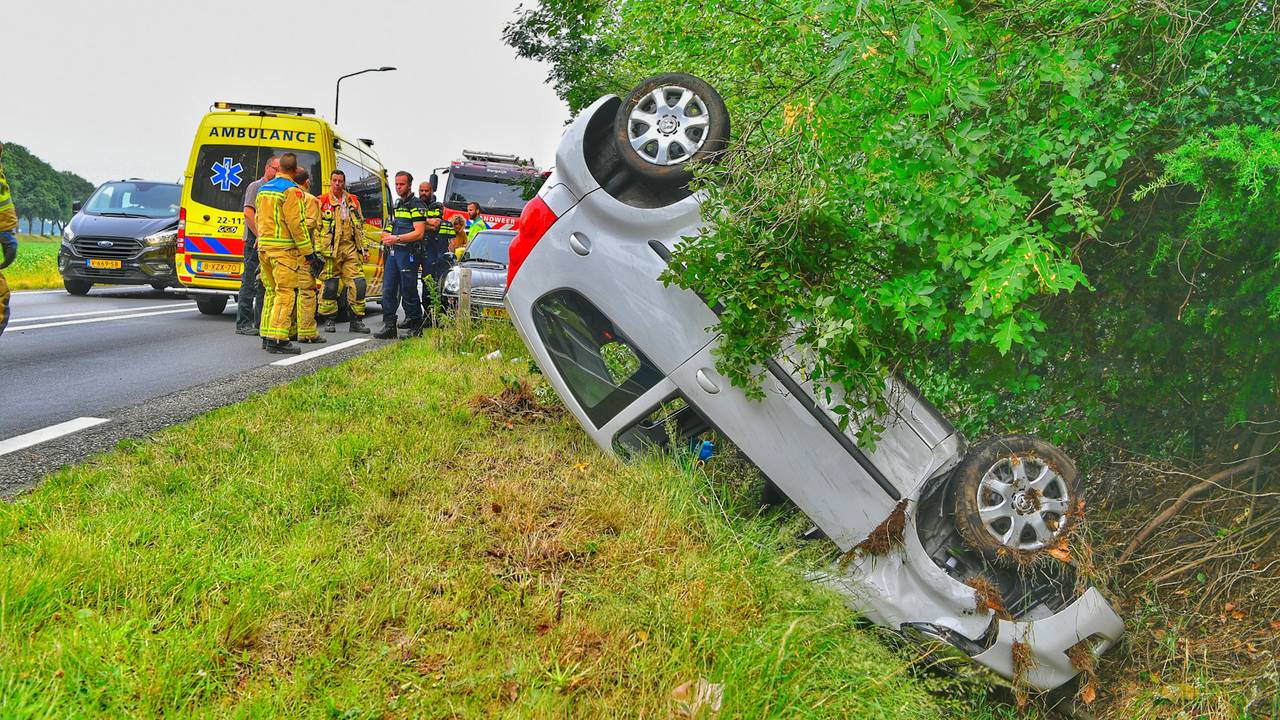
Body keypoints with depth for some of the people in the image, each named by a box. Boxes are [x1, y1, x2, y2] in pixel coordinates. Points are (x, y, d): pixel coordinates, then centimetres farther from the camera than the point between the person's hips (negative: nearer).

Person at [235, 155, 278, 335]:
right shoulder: (256, 186, -4)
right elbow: (248, 213, -14)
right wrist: (260, 235, -17)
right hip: (255, 242, -8)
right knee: (250, 282, -7)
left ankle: (261, 322, 16)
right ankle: (243, 324, -5)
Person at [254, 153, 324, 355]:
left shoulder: (263, 189, 15)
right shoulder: (291, 191, -11)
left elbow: (258, 219, 21)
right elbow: (297, 224, -15)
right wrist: (309, 252, -11)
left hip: (264, 247, 9)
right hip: (284, 248, -8)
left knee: (272, 291, 16)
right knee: (286, 293, -8)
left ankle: (267, 336, 19)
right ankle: (276, 339, -14)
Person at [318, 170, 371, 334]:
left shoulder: (353, 201, 16)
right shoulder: (321, 202, 3)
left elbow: (360, 226, 21)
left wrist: (362, 248, 15)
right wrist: (318, 251, -7)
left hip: (350, 247, 4)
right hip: (330, 249, -3)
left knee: (358, 283, -3)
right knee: (329, 285, -2)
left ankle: (356, 320, 5)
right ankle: (329, 320, 9)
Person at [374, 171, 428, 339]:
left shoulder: (416, 205, -7)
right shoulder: (397, 205, 21)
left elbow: (419, 233, -15)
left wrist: (397, 238, -20)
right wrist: (388, 237, 14)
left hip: (408, 252, -8)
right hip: (393, 252, 8)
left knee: (408, 291, -4)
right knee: (388, 290, 2)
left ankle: (416, 327, 6)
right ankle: (389, 327, 3)